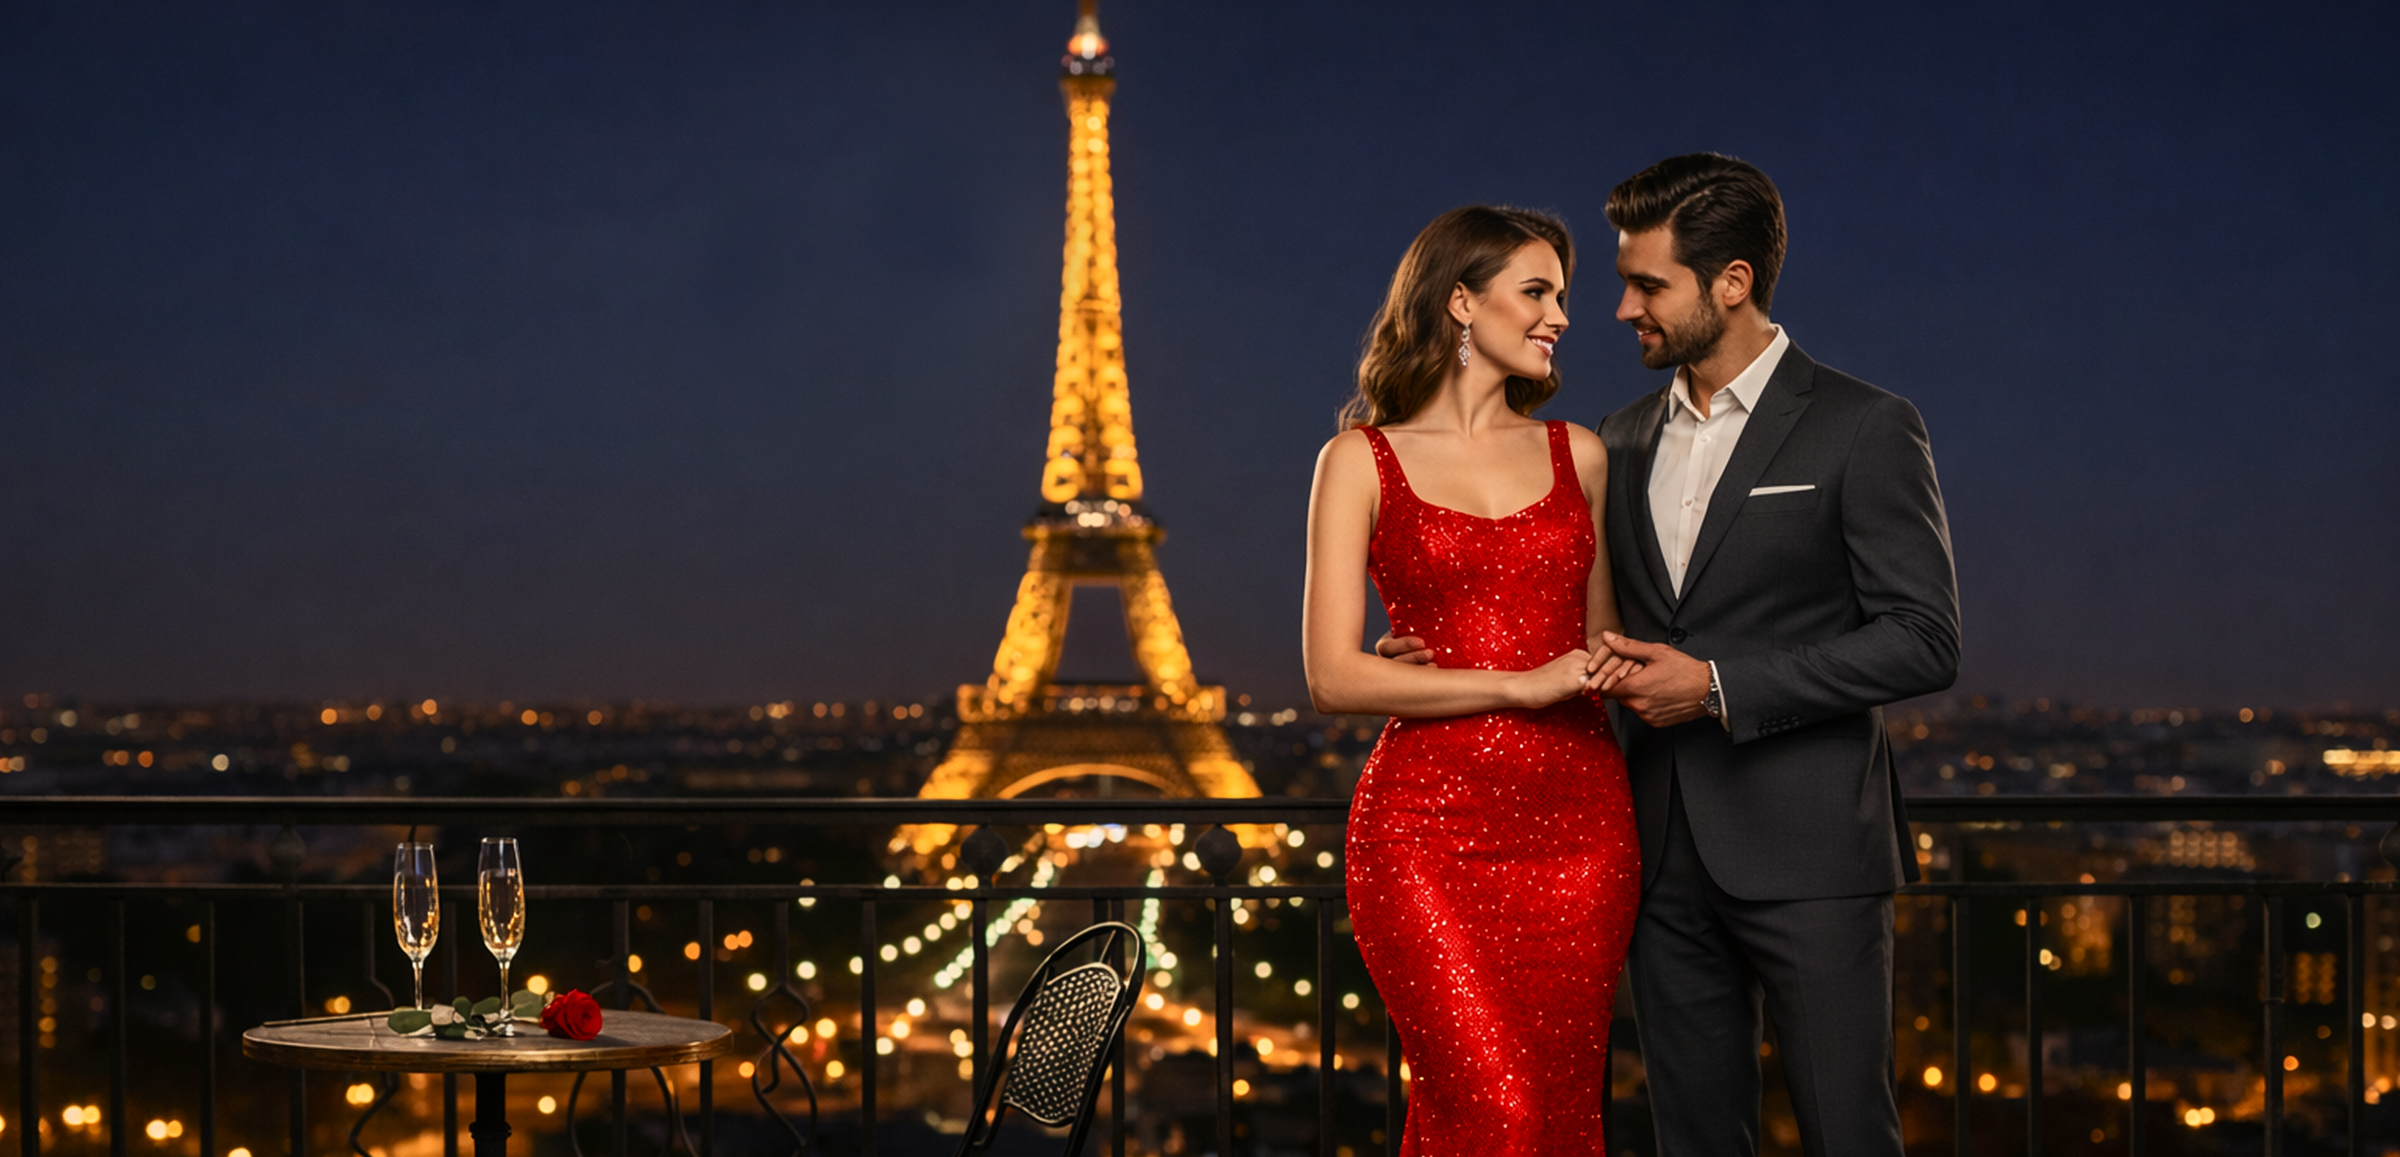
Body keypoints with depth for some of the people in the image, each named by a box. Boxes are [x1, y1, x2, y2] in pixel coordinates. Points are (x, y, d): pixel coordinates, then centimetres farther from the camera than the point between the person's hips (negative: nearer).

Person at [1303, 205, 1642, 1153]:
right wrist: (1519, 686, -12)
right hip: (1431, 822, -4)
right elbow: (1333, 675, -6)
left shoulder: (1578, 456, 14)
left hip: (1577, 822, 4)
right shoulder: (1362, 461, 2)